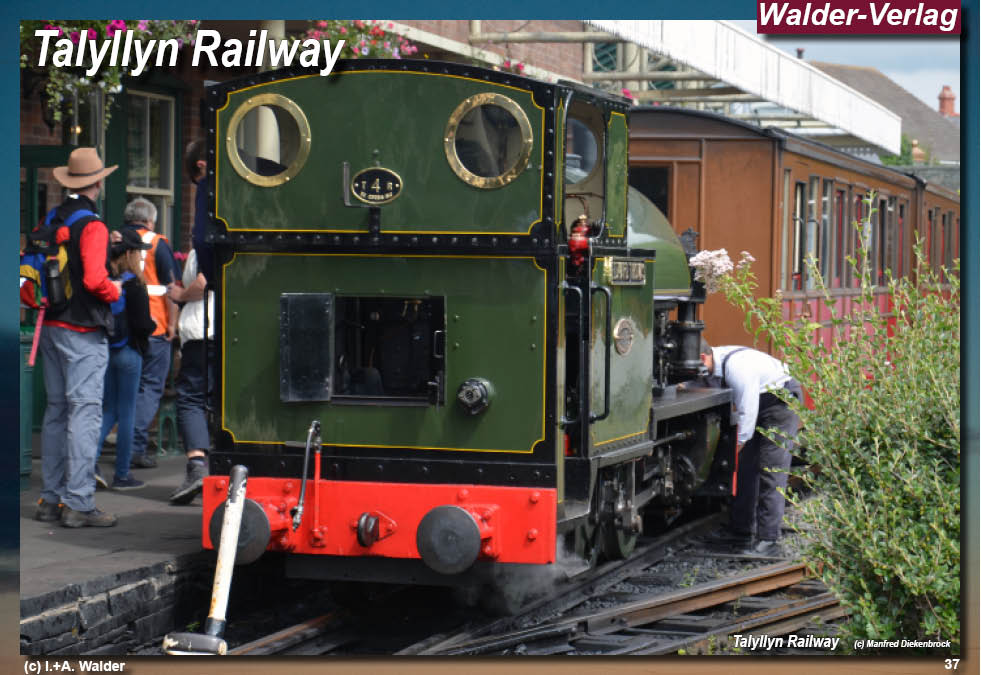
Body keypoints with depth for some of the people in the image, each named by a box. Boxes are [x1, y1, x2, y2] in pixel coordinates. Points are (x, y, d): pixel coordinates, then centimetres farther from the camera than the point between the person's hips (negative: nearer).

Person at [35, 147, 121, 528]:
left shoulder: (51, 220, 8)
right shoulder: (92, 226, -16)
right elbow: (94, 279, -25)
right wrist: (114, 291, -7)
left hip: (51, 326, 8)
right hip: (83, 331, -8)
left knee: (56, 410, 14)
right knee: (85, 412, -6)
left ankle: (51, 498, 18)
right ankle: (79, 504, -8)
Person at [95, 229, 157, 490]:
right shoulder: (134, 286, -14)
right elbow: (142, 325, -17)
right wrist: (153, 324, 4)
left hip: (104, 350, 5)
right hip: (128, 352, -5)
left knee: (109, 410, 15)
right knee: (127, 413, 3)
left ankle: (91, 456, -4)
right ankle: (122, 475, 8)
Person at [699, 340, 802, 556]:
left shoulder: (736, 367, -32)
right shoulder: (715, 368, -5)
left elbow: (747, 412, -27)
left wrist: (739, 444, -20)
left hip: (782, 402, -10)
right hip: (762, 405, 10)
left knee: (771, 470, -15)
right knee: (746, 467, 10)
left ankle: (769, 542, -18)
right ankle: (741, 532, 19)